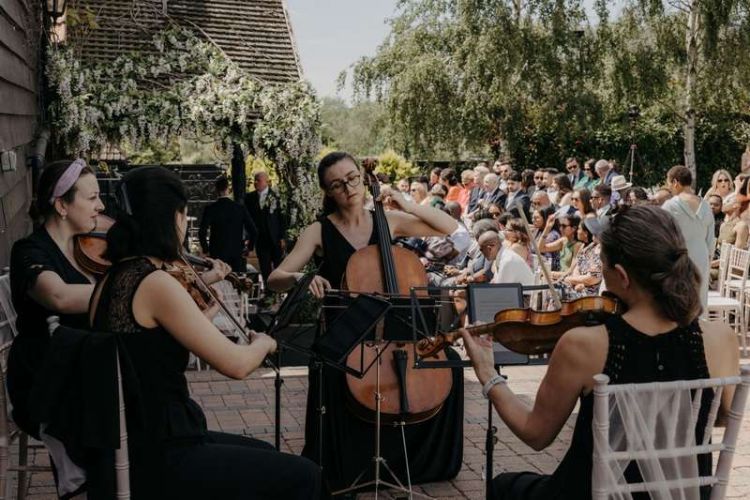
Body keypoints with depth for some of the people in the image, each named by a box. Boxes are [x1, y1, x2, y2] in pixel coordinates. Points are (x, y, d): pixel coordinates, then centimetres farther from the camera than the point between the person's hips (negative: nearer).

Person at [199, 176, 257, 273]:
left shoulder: (210, 209, -5)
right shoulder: (240, 208, 0)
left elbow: (202, 232, -12)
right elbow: (254, 232, -2)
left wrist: (206, 250, 1)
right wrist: (249, 249, 9)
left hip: (217, 255, -1)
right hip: (238, 255, 2)